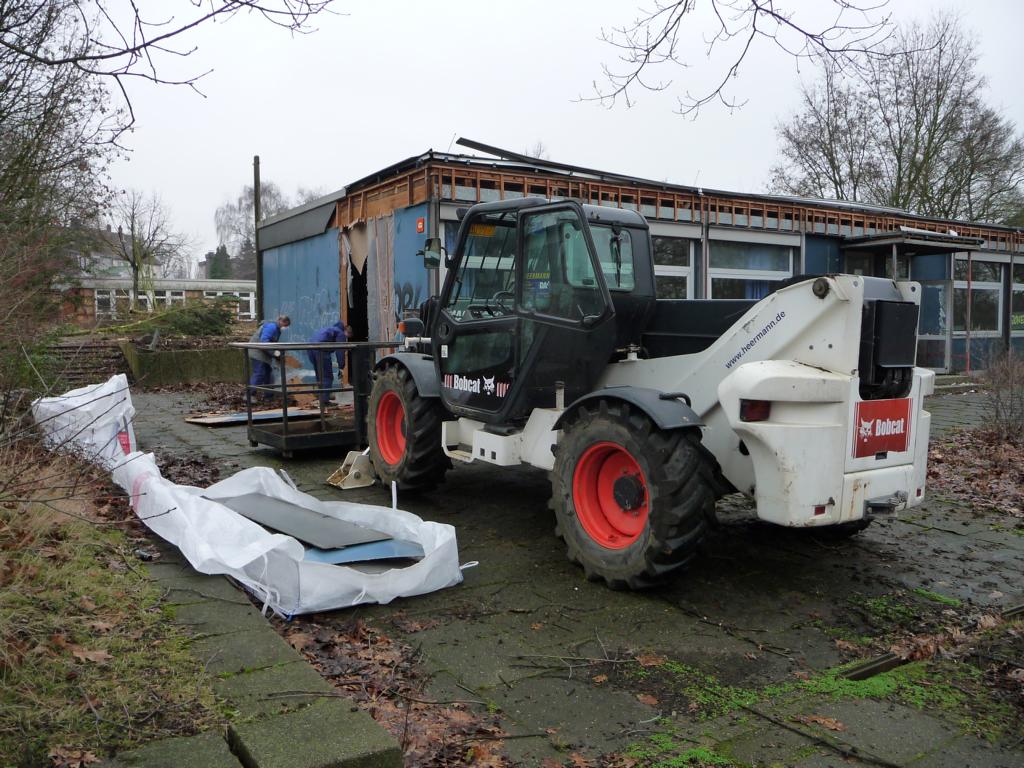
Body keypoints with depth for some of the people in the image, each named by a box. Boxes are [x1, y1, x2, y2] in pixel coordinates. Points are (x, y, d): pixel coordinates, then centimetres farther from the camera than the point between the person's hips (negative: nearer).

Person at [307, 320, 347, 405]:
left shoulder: (332, 329, 33)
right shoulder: (341, 334, 6)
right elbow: (340, 352, -3)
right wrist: (341, 367, -1)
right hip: (320, 348, -9)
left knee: (320, 376, 19)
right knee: (327, 376, -2)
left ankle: (322, 399, 25)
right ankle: (325, 400, -6)